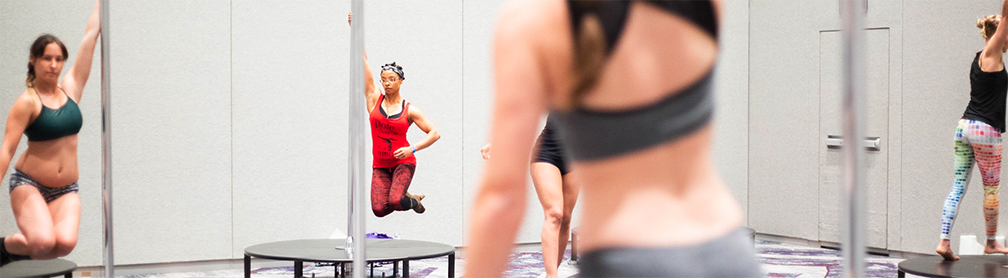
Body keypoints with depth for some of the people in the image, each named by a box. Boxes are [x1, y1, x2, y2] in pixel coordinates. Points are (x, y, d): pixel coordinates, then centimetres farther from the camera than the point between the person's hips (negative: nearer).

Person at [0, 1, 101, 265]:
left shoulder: (70, 89, 5)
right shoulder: (27, 102, -9)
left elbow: (90, 36, 7)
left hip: (65, 190, 4)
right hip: (29, 184, -4)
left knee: (65, 243, -24)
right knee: (43, 241, -31)